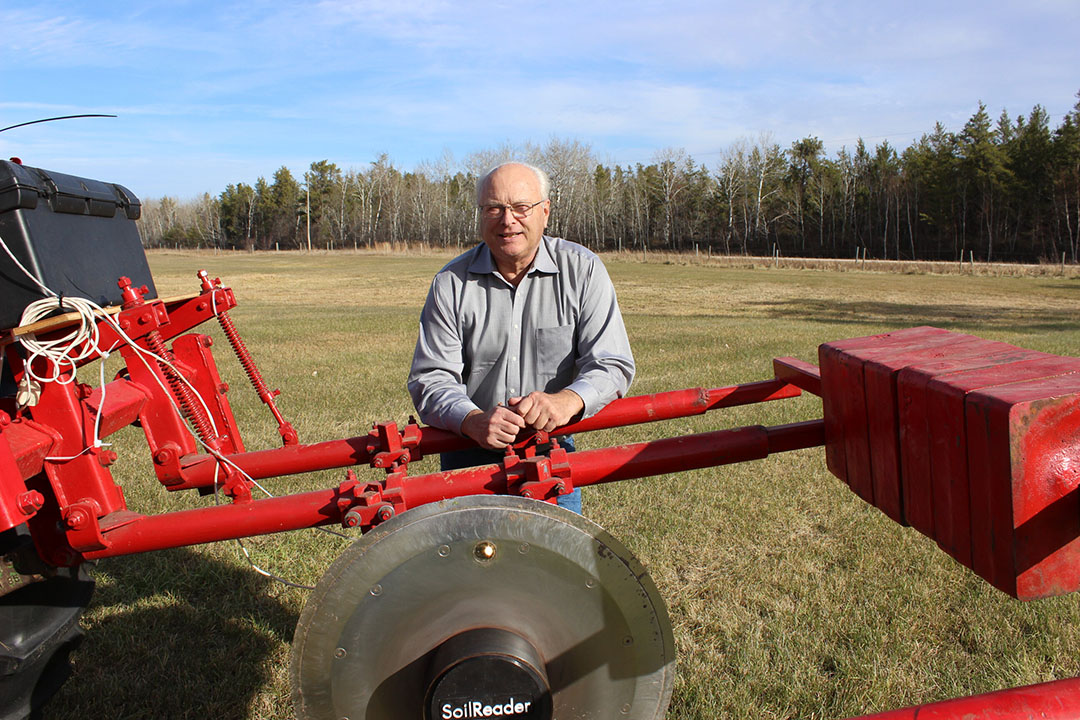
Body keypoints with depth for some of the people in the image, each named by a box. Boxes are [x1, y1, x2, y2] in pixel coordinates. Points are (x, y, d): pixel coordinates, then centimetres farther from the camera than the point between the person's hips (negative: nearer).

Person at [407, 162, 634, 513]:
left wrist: (567, 400, -29)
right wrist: (473, 421, -27)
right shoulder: (451, 283, -4)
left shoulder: (583, 270, -5)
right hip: (470, 455, 1)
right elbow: (430, 379, -7)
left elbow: (611, 365, -9)